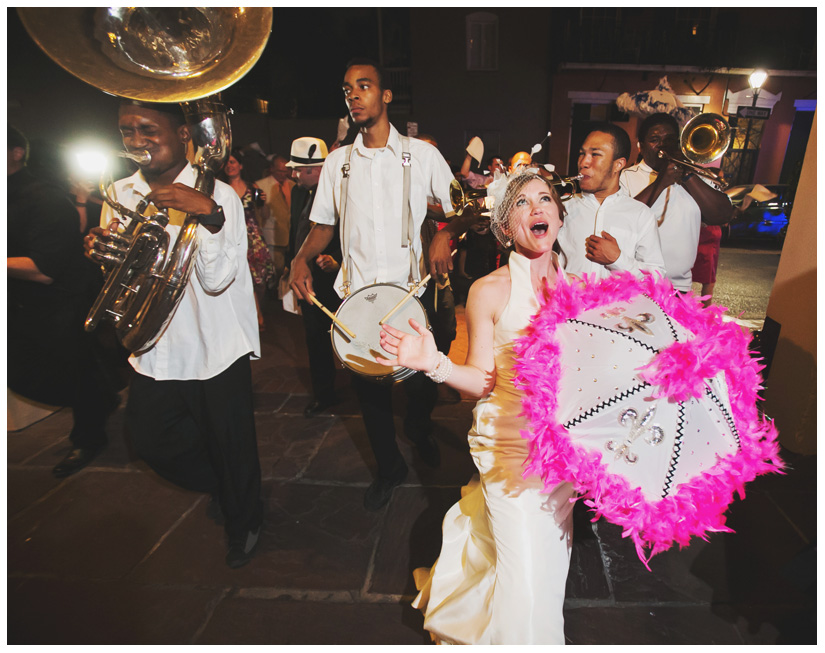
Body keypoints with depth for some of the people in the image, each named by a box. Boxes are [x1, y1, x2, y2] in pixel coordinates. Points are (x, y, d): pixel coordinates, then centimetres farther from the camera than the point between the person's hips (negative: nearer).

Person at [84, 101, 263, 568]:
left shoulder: (218, 195, -12)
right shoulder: (120, 195, 5)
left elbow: (217, 279, -22)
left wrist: (208, 214, -35)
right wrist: (103, 251, -8)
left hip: (218, 351, -5)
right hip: (155, 351, 6)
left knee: (231, 449, 7)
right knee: (151, 440, 19)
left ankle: (244, 522, 38)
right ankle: (220, 489, 47)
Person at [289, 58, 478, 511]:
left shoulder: (421, 154, 3)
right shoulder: (338, 162, 11)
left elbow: (462, 210, 4)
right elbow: (323, 225, 13)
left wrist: (445, 234, -18)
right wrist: (302, 258, -7)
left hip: (411, 289, -2)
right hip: (356, 291, 3)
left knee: (421, 381, 6)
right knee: (368, 386, 9)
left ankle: (418, 430, 44)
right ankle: (389, 468, 33)